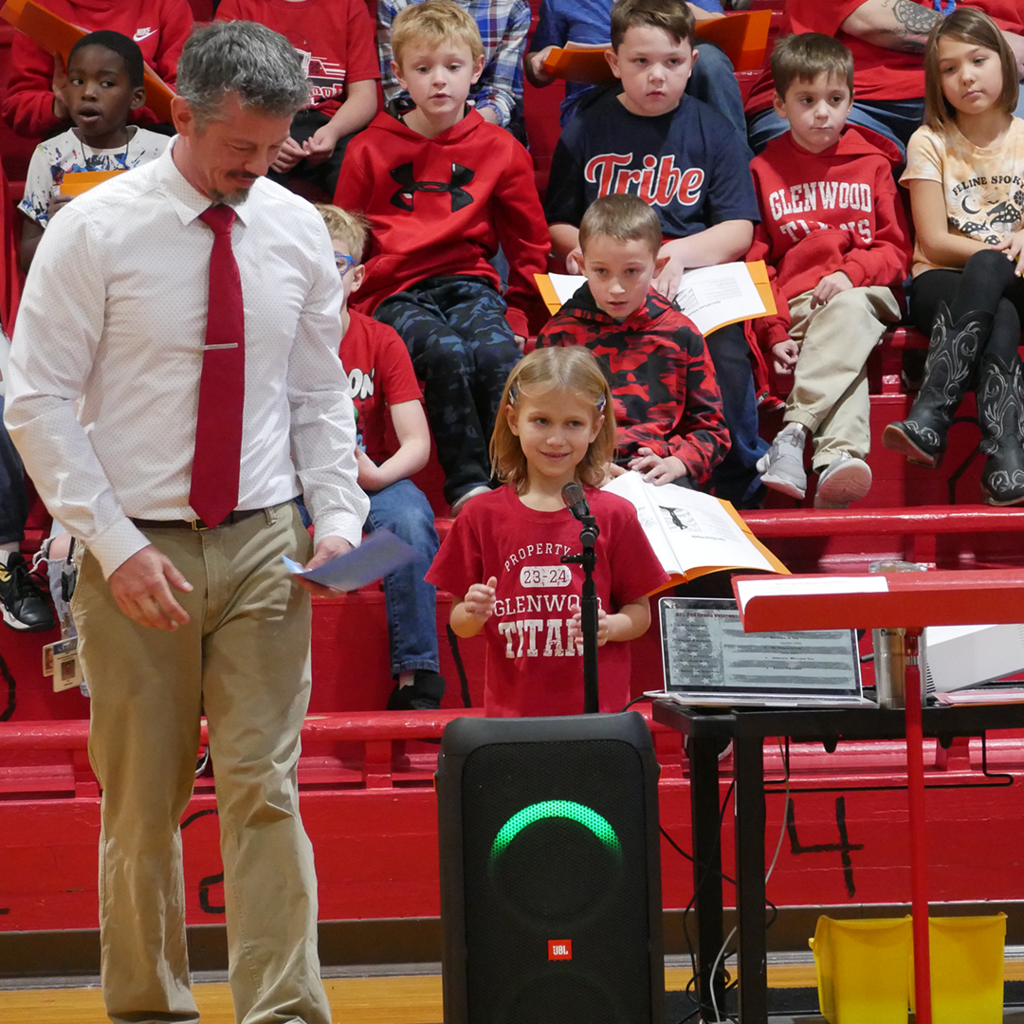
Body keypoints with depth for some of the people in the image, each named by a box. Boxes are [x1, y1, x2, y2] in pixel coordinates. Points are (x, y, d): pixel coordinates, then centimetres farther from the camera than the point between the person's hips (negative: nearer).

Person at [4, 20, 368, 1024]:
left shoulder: (297, 231, 5)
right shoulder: (93, 232, -7)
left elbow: (321, 395, 13)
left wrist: (337, 518, -1)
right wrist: (116, 546, -13)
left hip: (263, 544, 2)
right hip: (137, 551, -2)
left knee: (263, 790, -4)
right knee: (142, 803, 5)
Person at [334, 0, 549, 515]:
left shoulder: (500, 150, 11)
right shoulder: (369, 151, 8)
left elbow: (530, 246, 21)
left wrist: (518, 315, 11)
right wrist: (349, 310, 6)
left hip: (469, 284, 1)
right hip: (395, 294, -1)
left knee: (499, 354, -33)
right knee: (447, 352, -34)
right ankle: (467, 486, -34)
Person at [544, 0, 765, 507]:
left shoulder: (714, 132, 10)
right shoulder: (585, 133, 13)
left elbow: (739, 231, 5)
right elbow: (556, 226, 17)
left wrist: (676, 254, -13)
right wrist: (584, 246, -6)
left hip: (698, 281, 0)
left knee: (729, 362, -28)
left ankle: (742, 497, -8)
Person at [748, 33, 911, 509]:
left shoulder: (871, 163, 15)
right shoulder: (764, 171, 14)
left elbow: (896, 249, 11)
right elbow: (755, 264, 10)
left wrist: (850, 273, -11)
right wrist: (774, 333, -4)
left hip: (861, 293, 0)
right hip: (796, 305, 0)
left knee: (847, 312, -38)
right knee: (846, 361, -34)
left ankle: (795, 432, -51)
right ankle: (839, 455, -57)